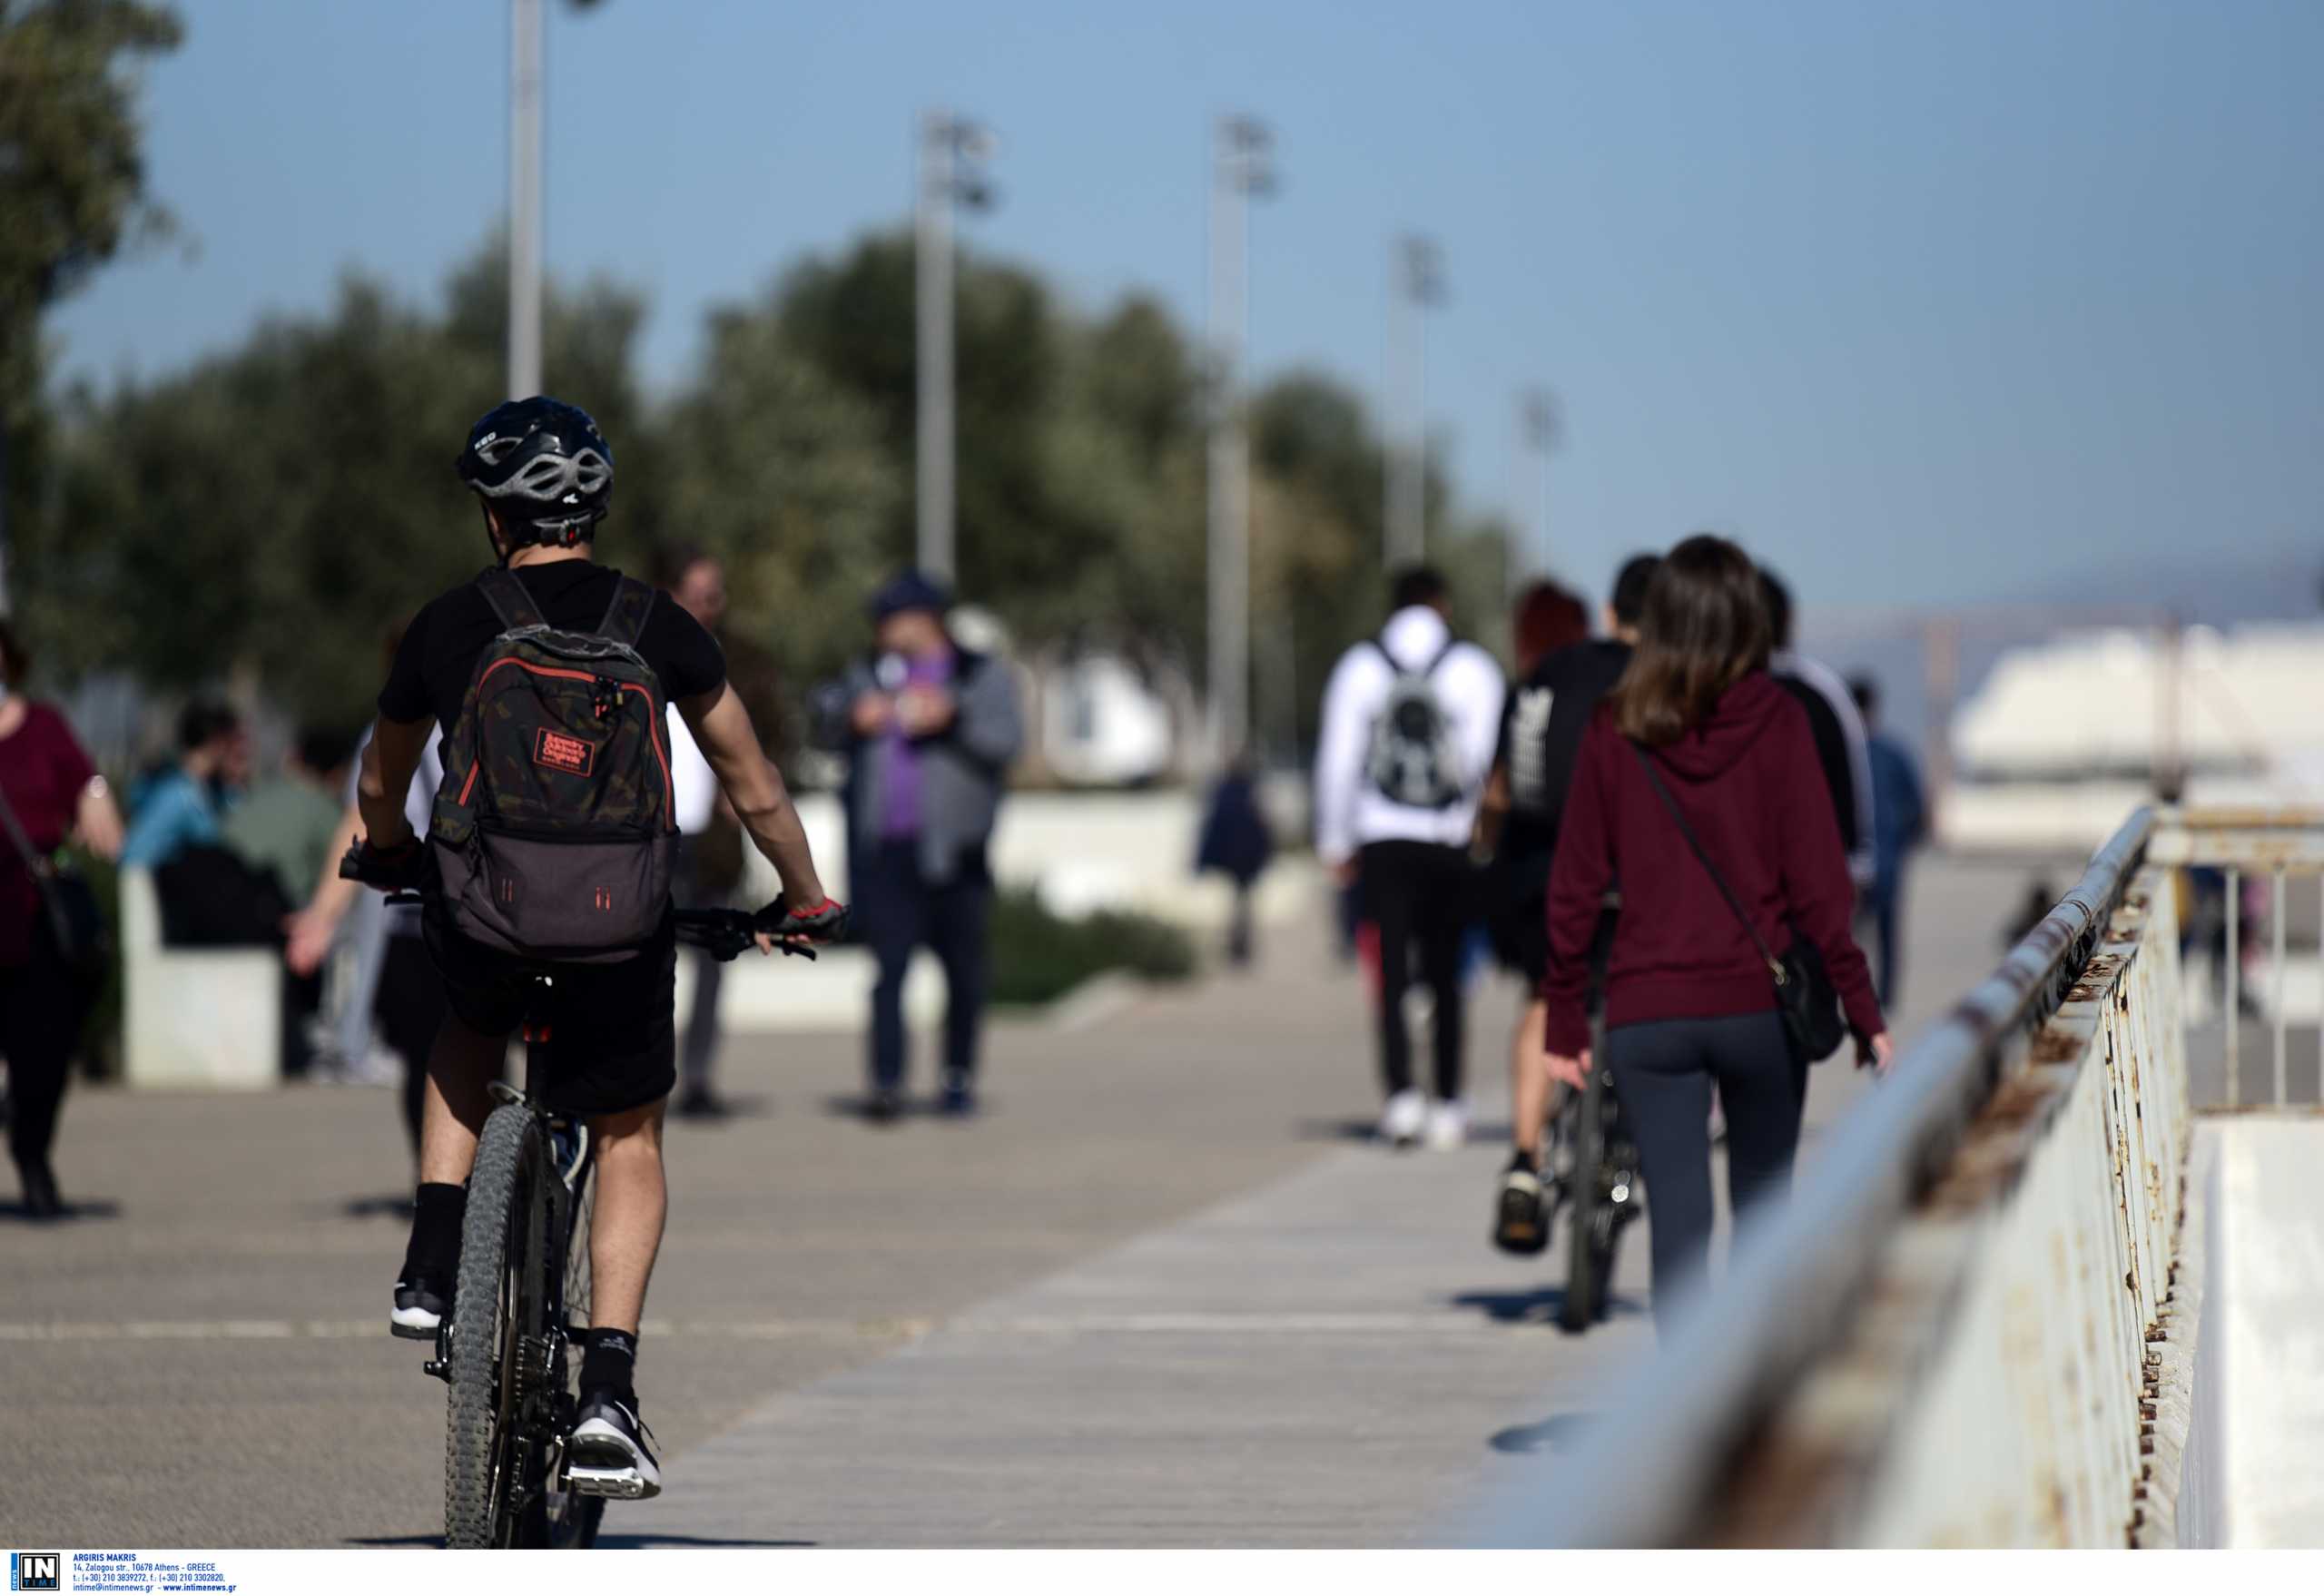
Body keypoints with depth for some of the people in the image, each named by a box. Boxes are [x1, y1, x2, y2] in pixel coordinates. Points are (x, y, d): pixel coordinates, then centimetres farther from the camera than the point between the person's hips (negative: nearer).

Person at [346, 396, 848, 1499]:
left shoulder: (448, 626, 5)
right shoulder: (655, 627, 4)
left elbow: (379, 790, 21)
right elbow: (756, 795, 9)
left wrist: (388, 854, 43)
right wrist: (808, 903, 26)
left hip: (479, 925, 1)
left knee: (468, 1036, 35)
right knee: (629, 1138, 21)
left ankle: (432, 1275, 21)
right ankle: (608, 1387, 5)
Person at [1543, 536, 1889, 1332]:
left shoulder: (1614, 730, -1)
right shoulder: (1775, 722, -5)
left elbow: (1576, 885, 1)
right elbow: (1817, 880, -7)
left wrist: (1564, 1022, 9)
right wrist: (1863, 1012, -2)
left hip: (1645, 1014, 0)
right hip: (1761, 1004, 0)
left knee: (1677, 1215, -1)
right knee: (1763, 1202, 17)